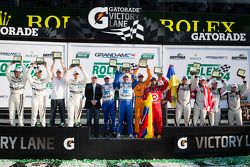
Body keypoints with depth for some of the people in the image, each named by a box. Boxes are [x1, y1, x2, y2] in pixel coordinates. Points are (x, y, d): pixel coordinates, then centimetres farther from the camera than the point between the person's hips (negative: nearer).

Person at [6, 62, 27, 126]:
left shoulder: (23, 79, 3)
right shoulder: (11, 78, 10)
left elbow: (25, 72, -11)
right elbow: (7, 72, -2)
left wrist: (21, 64, -8)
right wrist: (11, 64, -6)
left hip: (19, 96, -3)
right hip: (12, 96, 3)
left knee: (20, 111, -3)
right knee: (11, 112, 4)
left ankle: (20, 124, 0)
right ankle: (12, 124, 12)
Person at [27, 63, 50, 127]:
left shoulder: (44, 80, 9)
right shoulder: (33, 80, 3)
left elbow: (49, 76, -6)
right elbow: (28, 75, -12)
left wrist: (46, 67, -12)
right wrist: (32, 67, -15)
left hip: (42, 97, 2)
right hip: (35, 97, -2)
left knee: (42, 112, 6)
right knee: (34, 112, -3)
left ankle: (43, 124, 12)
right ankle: (33, 124, 2)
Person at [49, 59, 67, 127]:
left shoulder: (64, 79, 7)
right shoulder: (54, 78, 10)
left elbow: (65, 71, -4)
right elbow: (52, 71, -1)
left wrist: (61, 63, -10)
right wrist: (53, 62, -9)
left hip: (61, 98, -1)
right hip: (53, 98, 1)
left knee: (62, 112, 1)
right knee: (53, 112, 6)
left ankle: (63, 123, 7)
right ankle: (51, 123, 12)